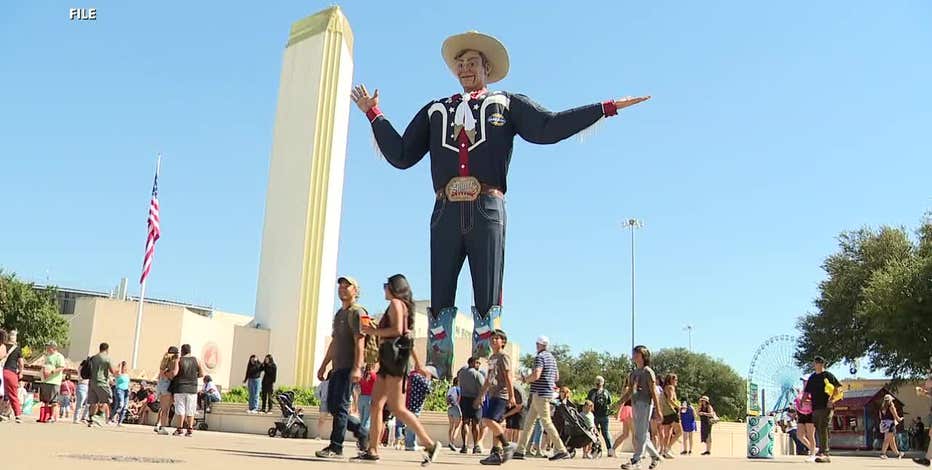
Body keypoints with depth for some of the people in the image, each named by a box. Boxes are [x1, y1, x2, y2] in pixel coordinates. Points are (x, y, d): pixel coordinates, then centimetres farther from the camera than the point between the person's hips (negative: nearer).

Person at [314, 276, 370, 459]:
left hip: (349, 368, -9)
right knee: (332, 407, 9)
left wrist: (357, 368, -24)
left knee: (340, 407, -9)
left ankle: (336, 447, -4)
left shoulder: (357, 312, -6)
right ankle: (363, 433, 20)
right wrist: (323, 366, 24)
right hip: (337, 367, 9)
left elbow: (359, 342, -16)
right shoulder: (339, 313, 23)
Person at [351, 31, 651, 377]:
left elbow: (548, 127, 4)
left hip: (487, 211, -2)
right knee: (439, 300, -2)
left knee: (487, 300, -5)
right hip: (446, 212, 2)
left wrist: (606, 108, -2)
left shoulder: (506, 103, 18)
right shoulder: (435, 110, 27)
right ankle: (434, 379, 0)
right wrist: (373, 114, 27)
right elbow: (400, 155, 25)